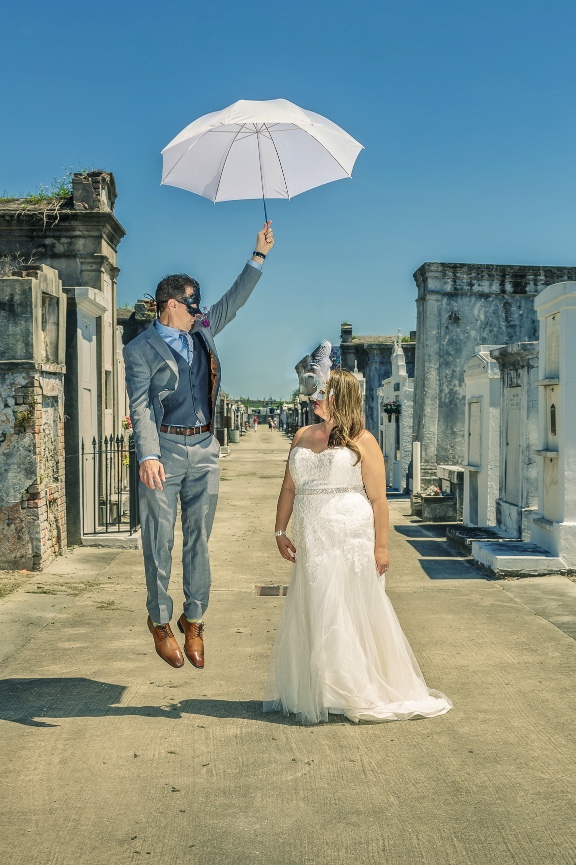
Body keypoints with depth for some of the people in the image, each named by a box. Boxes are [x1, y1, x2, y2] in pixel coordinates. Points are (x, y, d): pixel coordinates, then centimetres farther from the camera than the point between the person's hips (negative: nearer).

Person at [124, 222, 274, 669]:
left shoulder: (202, 331, 13)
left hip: (204, 449, 5)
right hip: (166, 450, -5)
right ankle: (160, 621, 19)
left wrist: (259, 256, 19)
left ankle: (194, 620, 19)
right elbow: (141, 406, -12)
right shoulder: (141, 349, -4)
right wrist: (149, 456, -24)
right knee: (160, 539, 3)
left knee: (199, 539, 8)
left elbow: (234, 300, 22)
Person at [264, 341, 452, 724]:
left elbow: (378, 499, -7)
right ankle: (310, 690, 24)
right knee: (309, 615, 10)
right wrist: (281, 531, 12)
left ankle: (358, 693, 16)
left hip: (351, 541, -5)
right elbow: (289, 488, 17)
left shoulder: (362, 441, -5)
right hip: (312, 544, 6)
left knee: (351, 613, 1)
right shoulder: (303, 437, 12)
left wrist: (381, 546, -10)